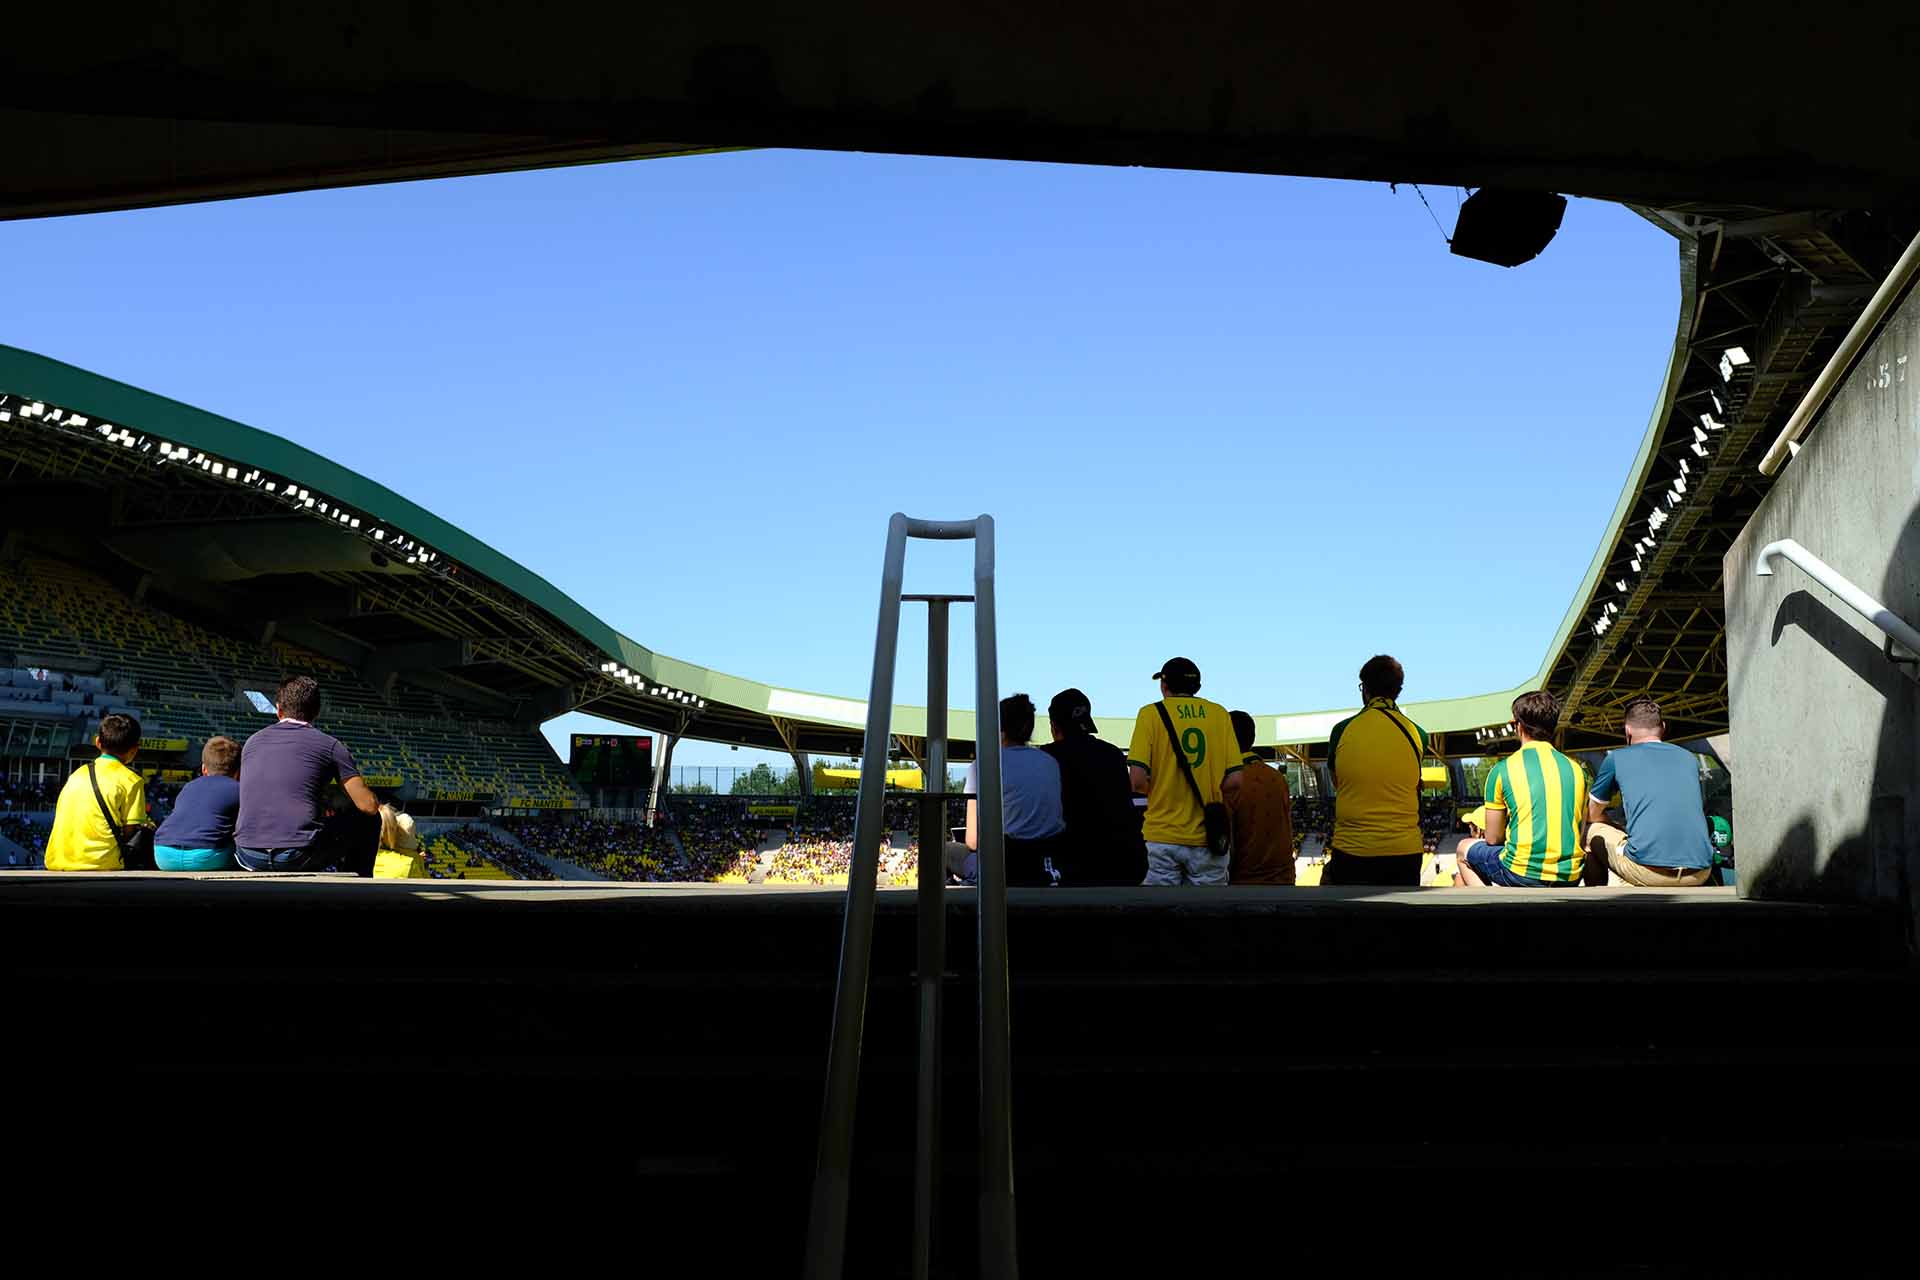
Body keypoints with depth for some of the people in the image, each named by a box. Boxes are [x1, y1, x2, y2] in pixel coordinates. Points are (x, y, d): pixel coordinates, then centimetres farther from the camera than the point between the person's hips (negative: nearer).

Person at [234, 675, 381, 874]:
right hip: (299, 856, -5)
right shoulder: (329, 745, 4)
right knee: (369, 819, 18)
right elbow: (369, 805, 1)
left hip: (249, 857, 5)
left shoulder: (253, 742, 17)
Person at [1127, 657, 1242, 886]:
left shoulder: (1151, 713, -2)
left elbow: (1137, 780, -11)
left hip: (1162, 836, -2)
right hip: (1207, 838, 2)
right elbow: (1234, 781, 0)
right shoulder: (1219, 713, 6)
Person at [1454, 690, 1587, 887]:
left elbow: (1493, 839, 2)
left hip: (1522, 876, -5)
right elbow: (1577, 834, 16)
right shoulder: (1576, 769, 8)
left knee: (1463, 849, 23)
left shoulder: (1502, 770, -3)